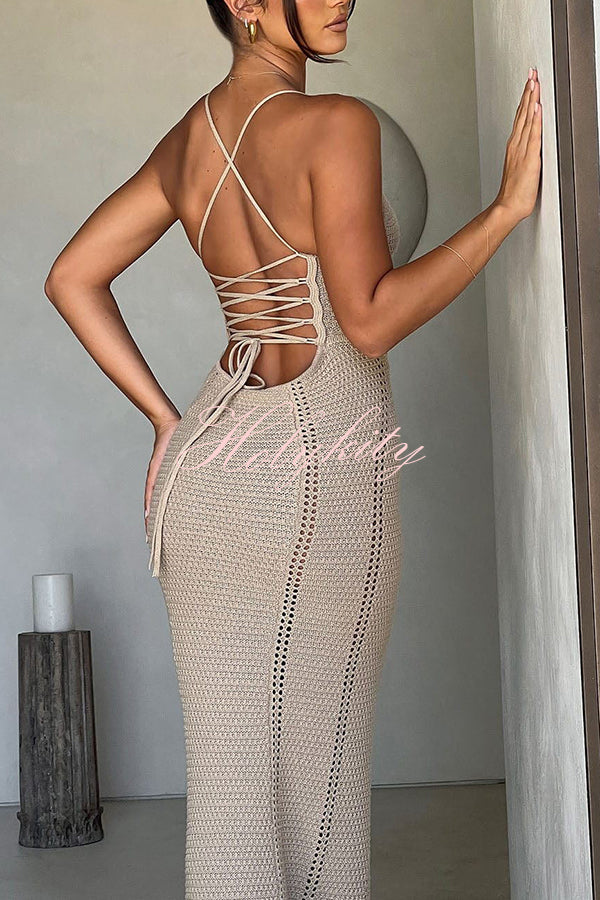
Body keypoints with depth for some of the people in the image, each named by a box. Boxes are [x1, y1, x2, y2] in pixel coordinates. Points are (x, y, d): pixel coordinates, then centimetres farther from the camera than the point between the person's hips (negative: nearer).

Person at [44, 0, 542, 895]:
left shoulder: (188, 139, 10)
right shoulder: (335, 124, -12)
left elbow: (72, 278, 11)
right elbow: (371, 319, -18)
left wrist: (166, 419, 11)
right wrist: (507, 207, -13)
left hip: (210, 460, 7)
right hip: (318, 480, -7)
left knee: (232, 771, 13)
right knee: (316, 772, 8)